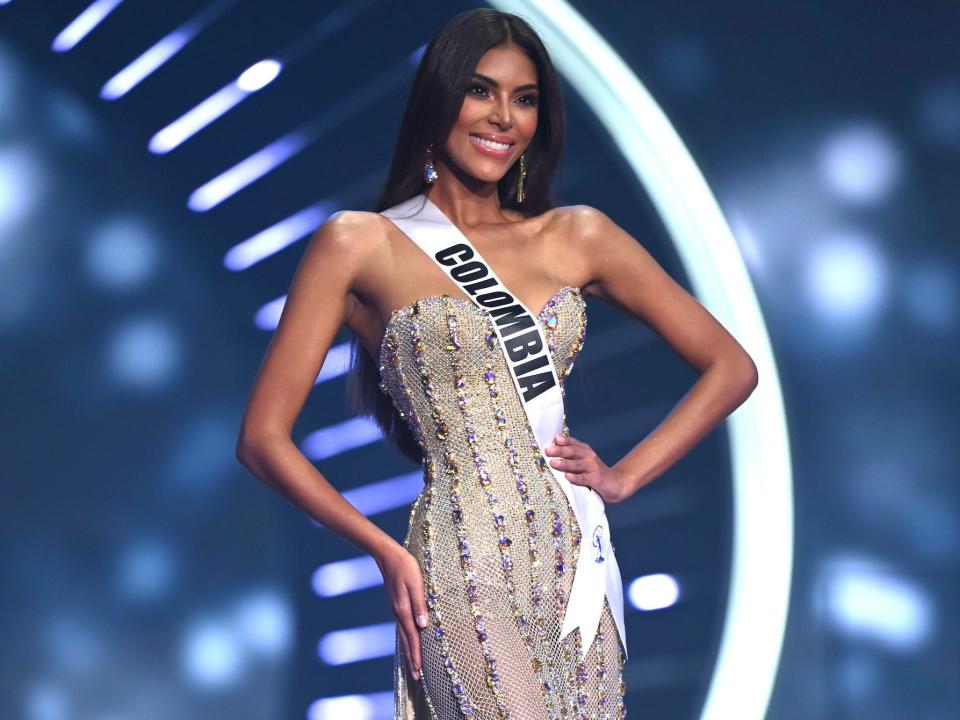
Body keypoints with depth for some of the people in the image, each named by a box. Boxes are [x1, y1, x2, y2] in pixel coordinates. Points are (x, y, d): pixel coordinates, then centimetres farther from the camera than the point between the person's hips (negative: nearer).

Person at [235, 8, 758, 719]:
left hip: (574, 569, 4)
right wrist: (388, 553, -6)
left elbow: (732, 366, 13)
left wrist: (624, 476, 3)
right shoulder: (361, 245, 0)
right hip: (464, 579, -4)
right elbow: (263, 436, -1)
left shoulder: (578, 236, 9)